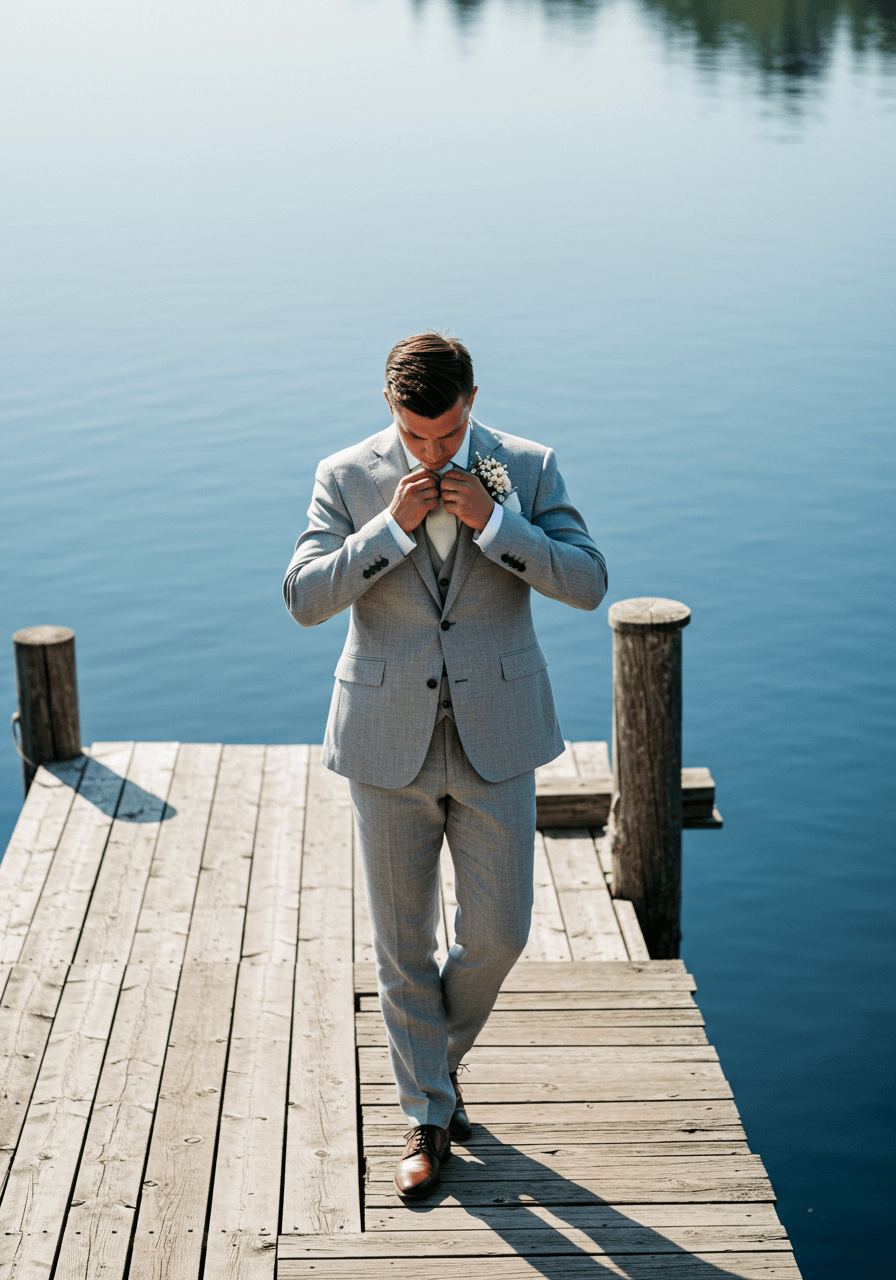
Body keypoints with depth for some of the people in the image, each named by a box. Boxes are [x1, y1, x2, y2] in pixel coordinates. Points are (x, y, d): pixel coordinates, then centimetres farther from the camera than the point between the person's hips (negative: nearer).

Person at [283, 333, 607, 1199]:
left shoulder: (527, 468, -3)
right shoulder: (346, 477, -4)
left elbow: (588, 584, -9)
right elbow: (304, 598, -11)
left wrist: (492, 521, -20)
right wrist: (393, 525, -21)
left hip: (494, 735, 1)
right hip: (391, 737, 0)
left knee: (498, 933, 5)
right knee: (402, 942, 7)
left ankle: (441, 1051, 36)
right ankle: (428, 1117, 23)